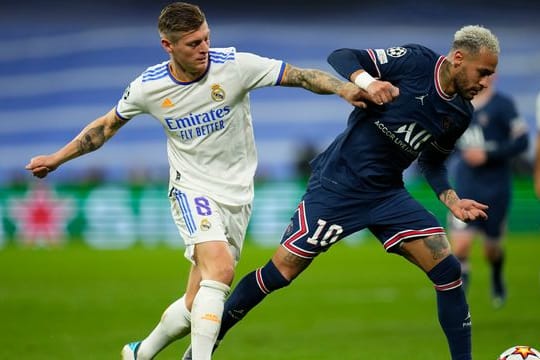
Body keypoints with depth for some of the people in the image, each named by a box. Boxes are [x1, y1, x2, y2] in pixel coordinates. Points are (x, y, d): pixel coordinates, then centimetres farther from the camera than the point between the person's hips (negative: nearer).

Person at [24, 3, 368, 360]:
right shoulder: (148, 87, -7)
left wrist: (345, 88, -30)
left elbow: (301, 75, -14)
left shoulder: (235, 65, -13)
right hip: (192, 190, -1)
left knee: (197, 307, 1)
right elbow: (107, 126, 10)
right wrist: (56, 159, 13)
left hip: (237, 195, 1)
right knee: (220, 267, -30)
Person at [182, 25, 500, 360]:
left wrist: (453, 201, 2)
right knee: (280, 272, -4)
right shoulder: (415, 61, -14)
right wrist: (367, 81, -33)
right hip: (339, 185, -6)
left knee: (449, 272, -8)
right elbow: (341, 57, -14)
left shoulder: (461, 113, 3)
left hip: (388, 194, 6)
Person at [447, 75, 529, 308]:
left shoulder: (502, 105, -10)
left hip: (495, 189, -3)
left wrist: (487, 155, -19)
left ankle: (497, 278, 44)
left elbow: (521, 142, -14)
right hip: (465, 189, 3)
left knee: (492, 249, 10)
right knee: (459, 247, -13)